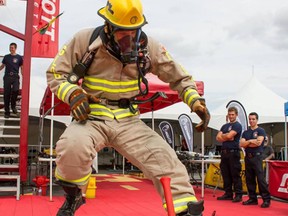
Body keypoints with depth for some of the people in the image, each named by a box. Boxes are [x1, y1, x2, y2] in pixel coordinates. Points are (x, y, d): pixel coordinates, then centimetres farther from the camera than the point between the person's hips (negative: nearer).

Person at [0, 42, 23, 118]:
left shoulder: (19, 57, 5)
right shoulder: (6, 57, 11)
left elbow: (22, 68, 7)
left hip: (15, 77, -2)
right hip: (7, 76, 2)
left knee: (15, 90, -24)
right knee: (6, 94, 1)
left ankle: (13, 105, 1)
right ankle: (7, 112, 9)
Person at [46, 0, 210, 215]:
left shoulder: (148, 46, -2)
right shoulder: (85, 40, -8)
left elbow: (178, 76, 9)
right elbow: (55, 73, 0)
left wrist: (196, 101, -7)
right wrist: (72, 93, -21)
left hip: (128, 121, 2)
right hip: (92, 117, -2)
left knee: (165, 160, -15)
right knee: (72, 146, -34)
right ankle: (72, 197, -4)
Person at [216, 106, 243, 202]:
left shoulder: (237, 125, -2)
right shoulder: (225, 126, 19)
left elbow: (229, 135, -15)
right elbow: (218, 138, 9)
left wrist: (222, 135, 4)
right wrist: (227, 138, -8)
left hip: (233, 152, -7)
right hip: (224, 152, 7)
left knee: (235, 175, -5)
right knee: (225, 174, 8)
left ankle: (238, 195, -1)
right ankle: (228, 194, 15)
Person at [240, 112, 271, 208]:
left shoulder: (261, 131, 2)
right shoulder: (245, 132, 17)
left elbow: (258, 143, -13)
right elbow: (241, 144, 4)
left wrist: (246, 143, -2)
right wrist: (251, 141, -9)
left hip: (257, 157, -6)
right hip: (248, 157, 6)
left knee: (260, 178, -10)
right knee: (249, 179, 6)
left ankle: (266, 199, -6)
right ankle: (253, 198, 14)